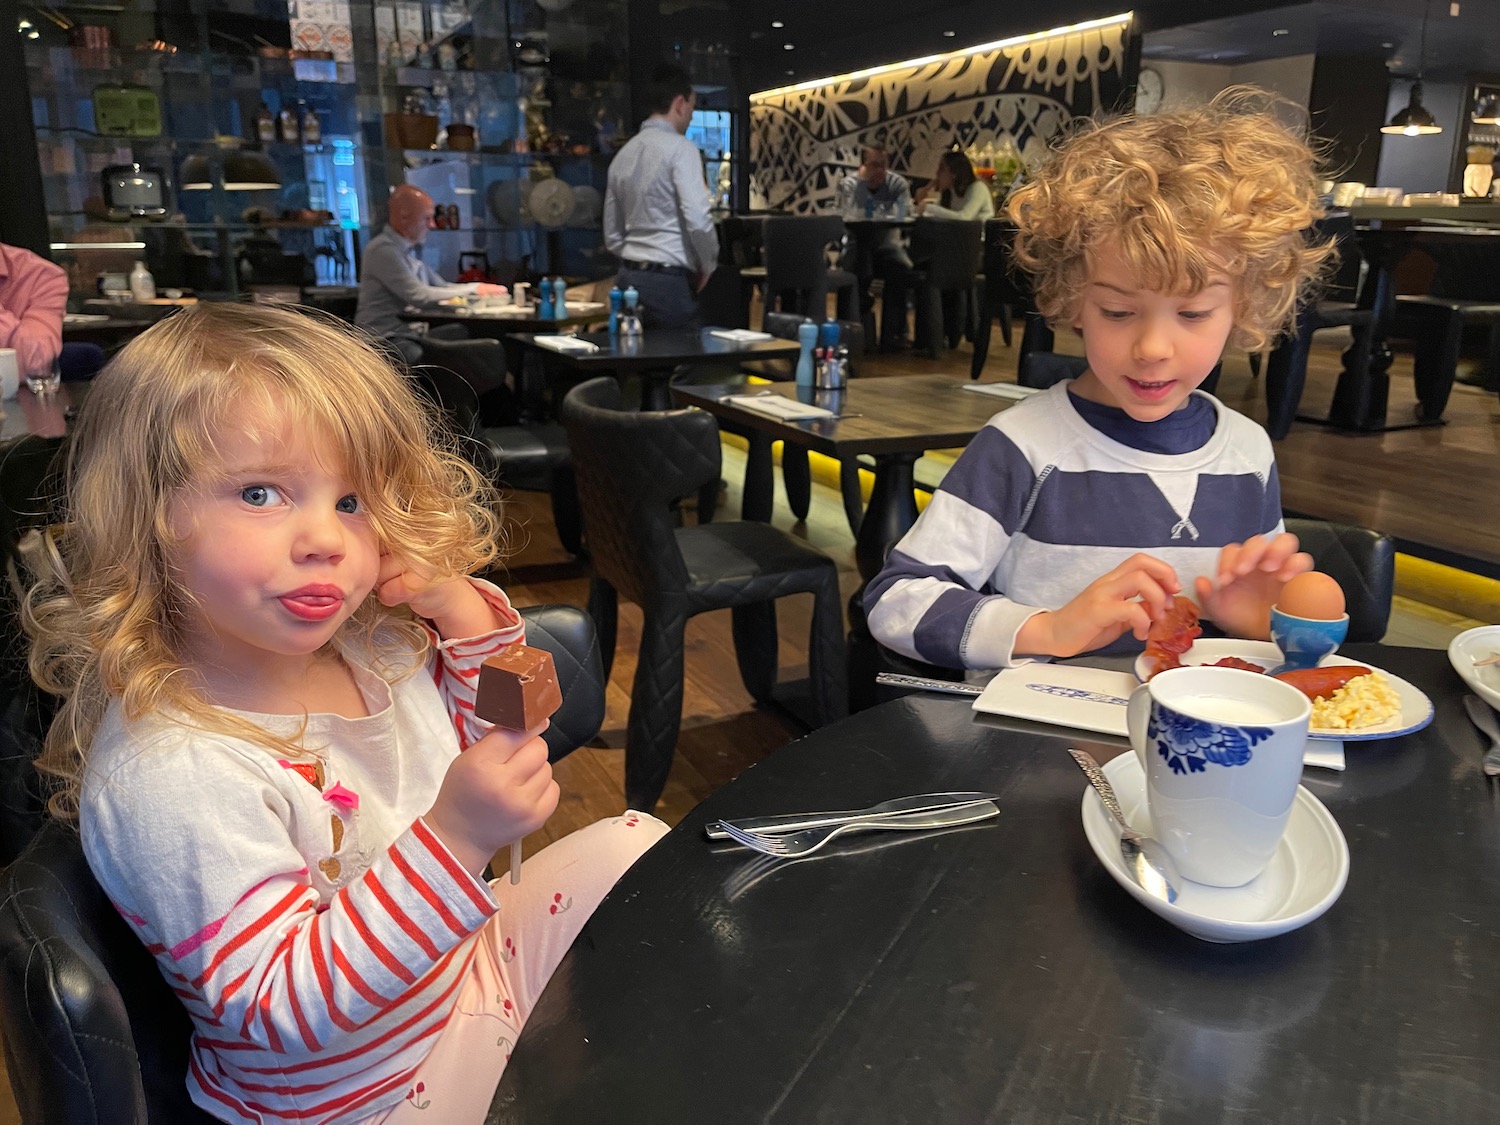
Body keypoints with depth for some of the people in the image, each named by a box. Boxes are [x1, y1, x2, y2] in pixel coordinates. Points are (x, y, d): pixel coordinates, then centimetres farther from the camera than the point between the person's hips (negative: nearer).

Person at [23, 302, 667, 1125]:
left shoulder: (372, 642, -10)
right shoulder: (165, 771, -32)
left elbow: (504, 757, 5)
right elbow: (280, 1012, -32)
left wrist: (472, 621, -14)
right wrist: (454, 837, -44)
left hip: (469, 955, 7)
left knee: (632, 842, 11)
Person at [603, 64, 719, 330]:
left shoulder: (624, 153, 14)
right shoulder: (680, 148, -7)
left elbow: (612, 236, 17)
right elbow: (698, 220, -17)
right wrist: (707, 265, -2)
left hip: (629, 277, 8)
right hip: (669, 281, -8)